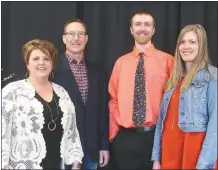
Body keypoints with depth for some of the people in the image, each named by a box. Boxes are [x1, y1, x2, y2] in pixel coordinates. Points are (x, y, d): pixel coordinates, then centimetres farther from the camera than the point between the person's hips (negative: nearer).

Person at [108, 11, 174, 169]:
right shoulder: (121, 62, 8)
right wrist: (114, 132, 3)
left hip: (156, 136, -2)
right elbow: (114, 100, 10)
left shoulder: (167, 60, 0)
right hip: (124, 138, 2)